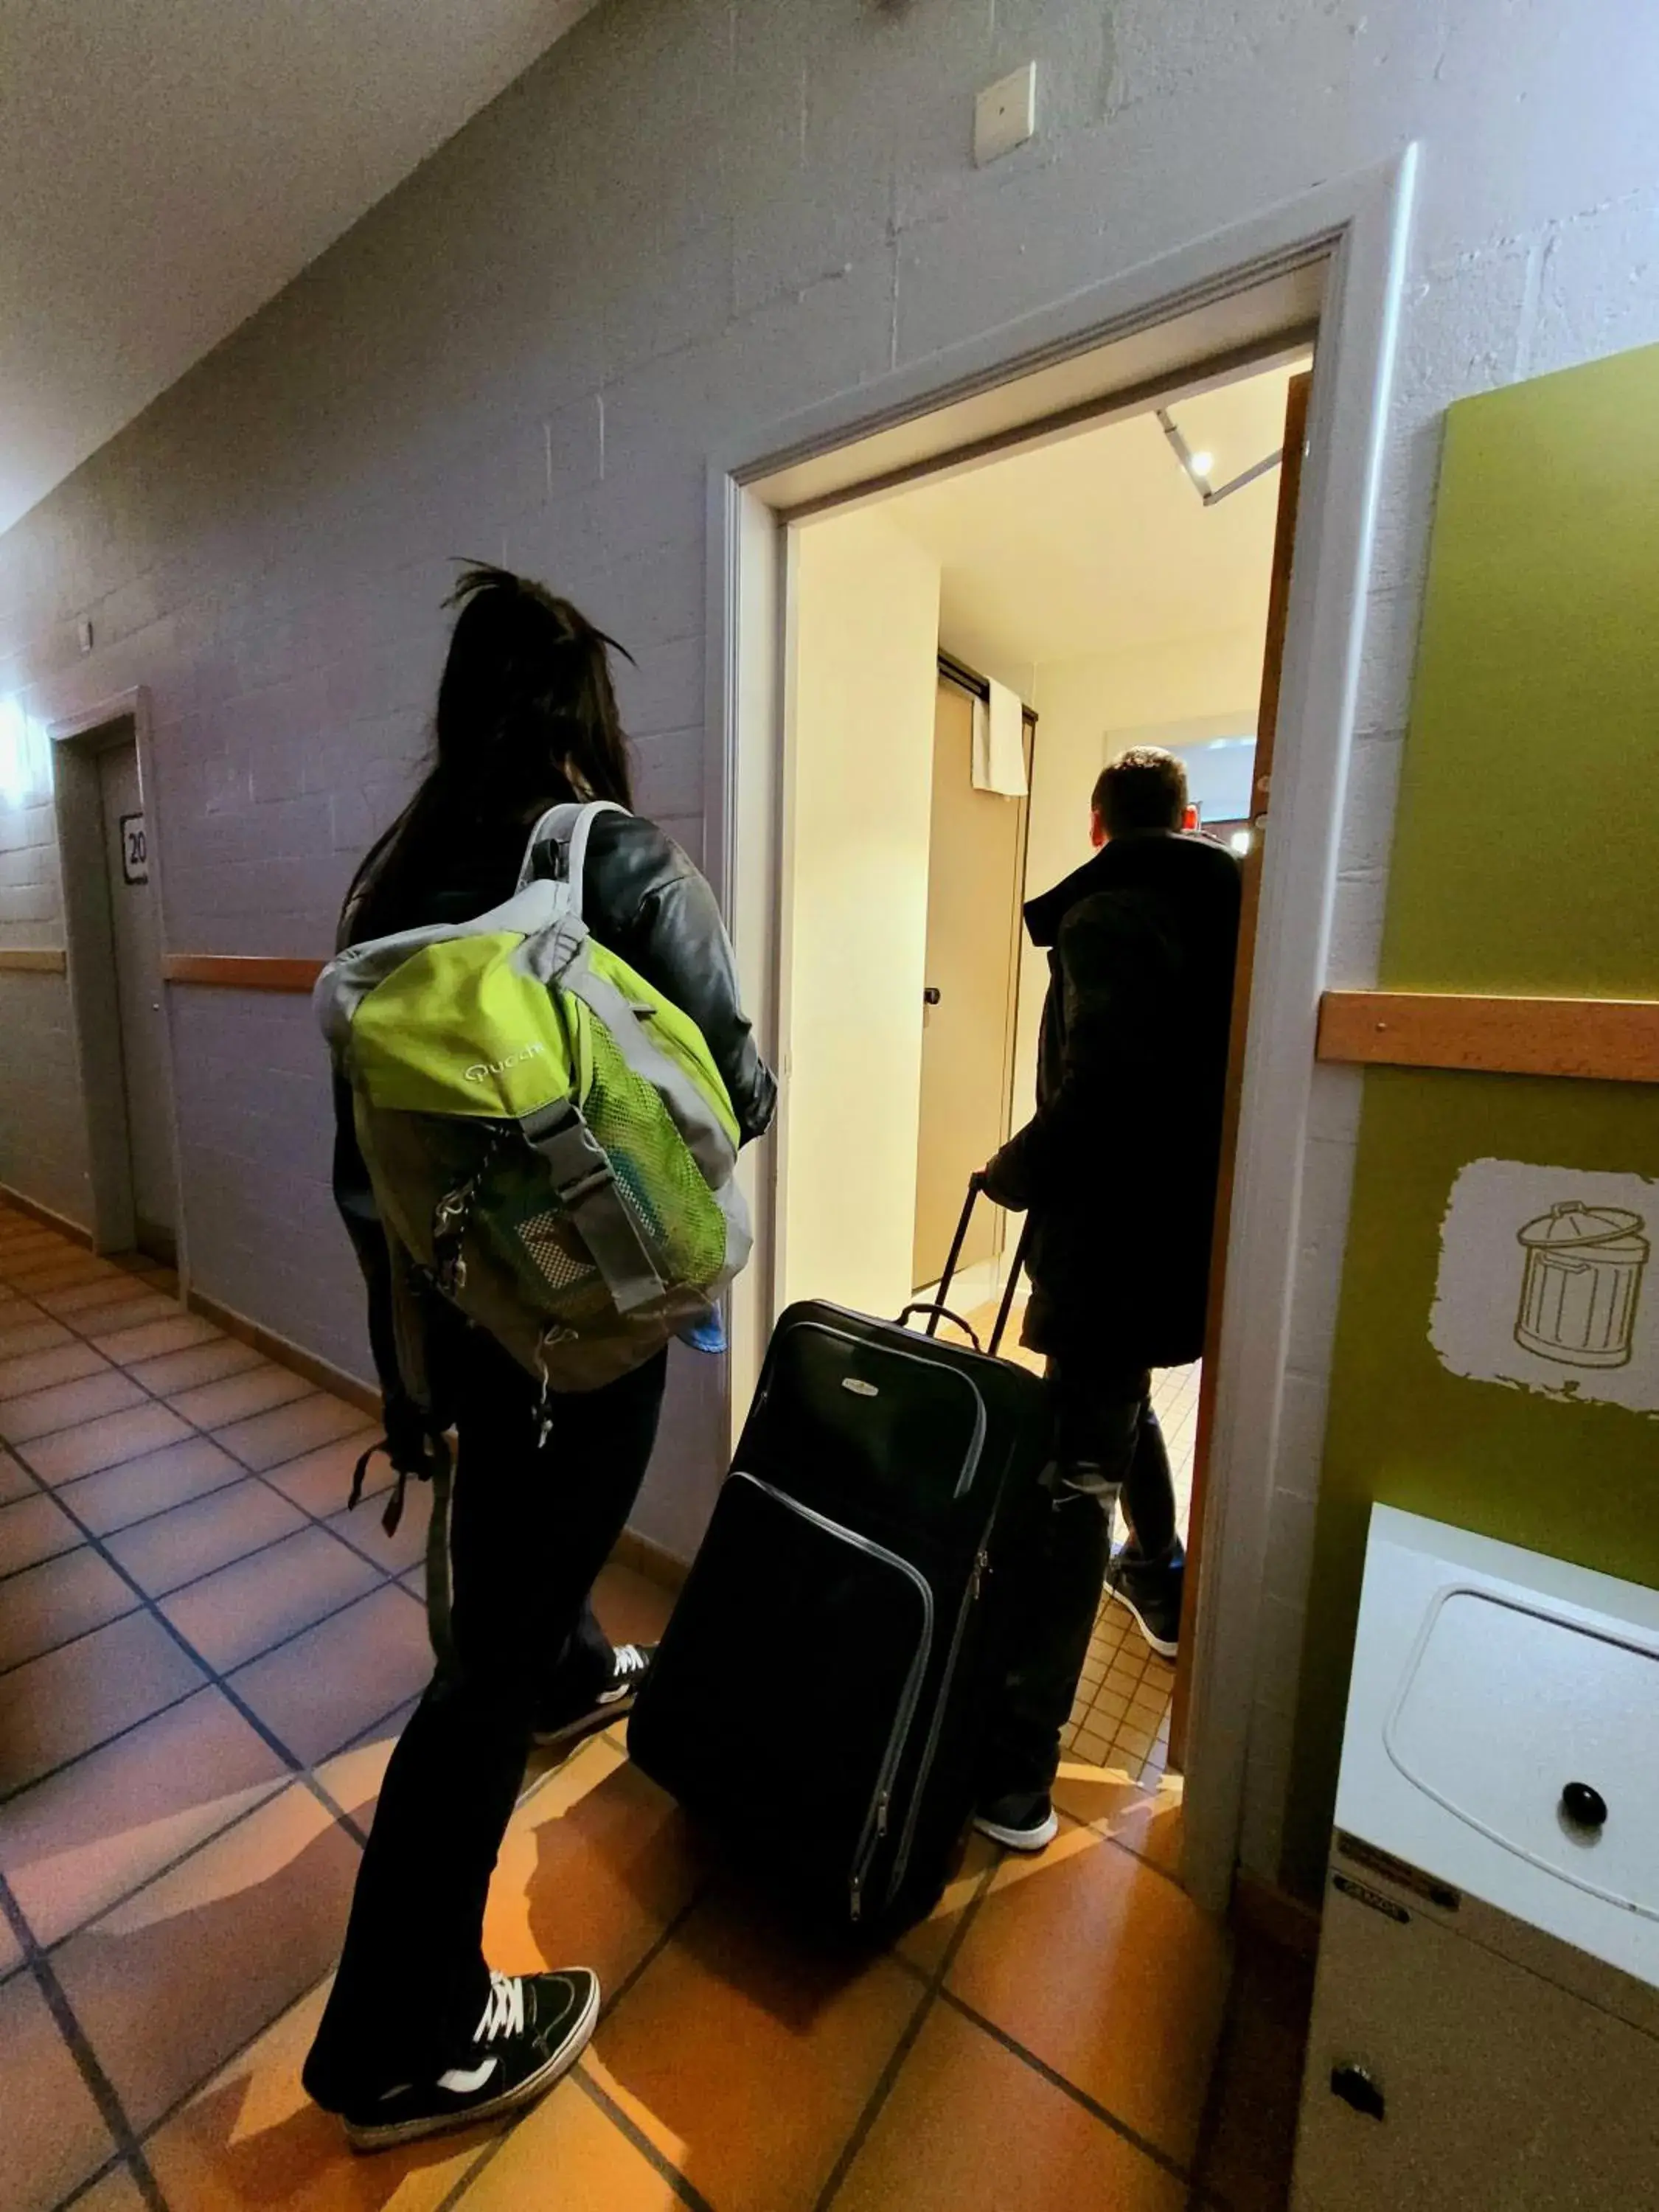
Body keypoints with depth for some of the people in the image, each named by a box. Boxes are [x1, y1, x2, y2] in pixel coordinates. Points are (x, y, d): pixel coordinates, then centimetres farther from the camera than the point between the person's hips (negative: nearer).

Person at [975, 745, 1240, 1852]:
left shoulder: (1109, 914, -12)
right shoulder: (1226, 910, 11)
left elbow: (1102, 1087, -26)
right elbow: (1214, 1073, 16)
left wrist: (1015, 1173, -11)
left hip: (1115, 1237, -8)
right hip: (1194, 1226, 8)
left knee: (1072, 1480, -6)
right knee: (1122, 1406, 29)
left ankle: (1018, 1770, 3)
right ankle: (1161, 1583, 50)